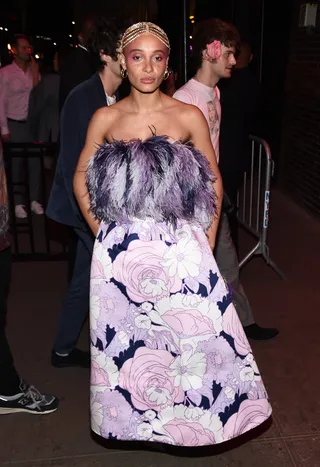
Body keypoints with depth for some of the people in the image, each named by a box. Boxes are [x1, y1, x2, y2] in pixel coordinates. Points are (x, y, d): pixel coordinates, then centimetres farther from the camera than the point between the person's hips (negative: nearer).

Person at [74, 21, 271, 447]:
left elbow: (213, 180, 4)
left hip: (180, 248, 0)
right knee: (129, 336, 13)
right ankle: (137, 416, 37)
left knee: (191, 333, 6)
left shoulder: (190, 117, -4)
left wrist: (207, 243, 0)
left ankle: (187, 415, 33)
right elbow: (81, 179, 9)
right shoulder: (106, 118, -1)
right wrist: (103, 233, 2)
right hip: (121, 251, 1)